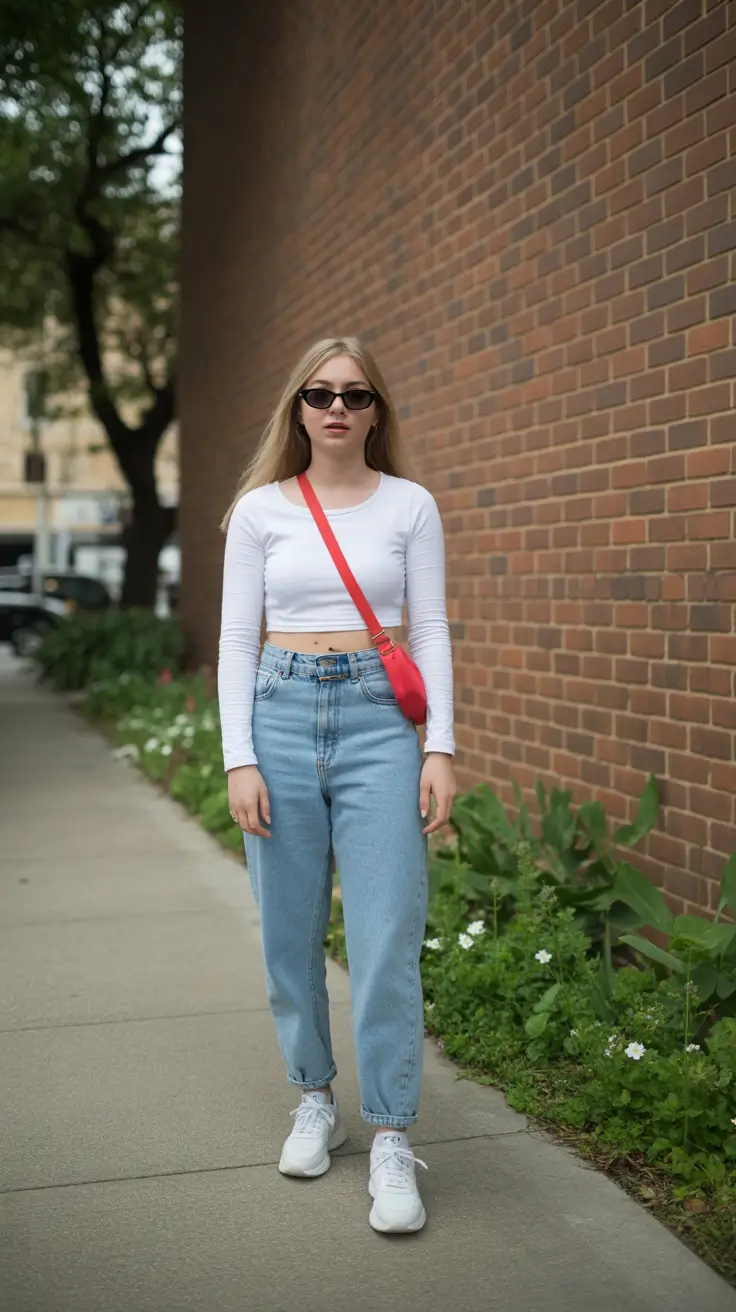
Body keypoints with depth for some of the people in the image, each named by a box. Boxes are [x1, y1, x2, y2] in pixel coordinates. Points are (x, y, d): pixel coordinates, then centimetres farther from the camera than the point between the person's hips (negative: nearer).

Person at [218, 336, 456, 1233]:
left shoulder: (409, 506, 5)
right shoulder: (259, 509, 5)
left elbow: (430, 632, 4)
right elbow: (237, 642, 4)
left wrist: (441, 747, -5)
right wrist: (240, 760, -4)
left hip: (378, 721, -1)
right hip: (281, 715, 1)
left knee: (387, 940, -6)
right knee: (291, 932, 8)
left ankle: (391, 1142, 3)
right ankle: (316, 1099, 28)